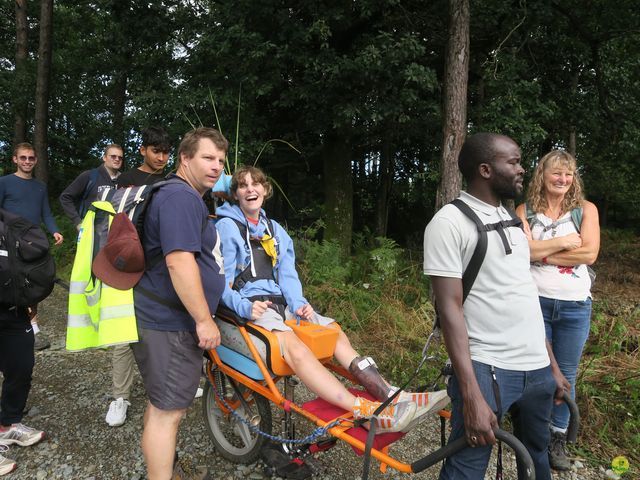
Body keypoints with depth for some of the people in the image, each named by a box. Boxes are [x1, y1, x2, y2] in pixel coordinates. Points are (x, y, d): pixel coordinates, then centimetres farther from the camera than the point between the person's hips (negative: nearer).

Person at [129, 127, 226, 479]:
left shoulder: (187, 197, 18)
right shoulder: (180, 197, -17)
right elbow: (179, 261, -27)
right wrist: (204, 319, -22)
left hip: (169, 320, 11)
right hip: (168, 323, -11)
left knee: (164, 405, 22)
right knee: (167, 410, 0)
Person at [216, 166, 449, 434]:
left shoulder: (274, 229, 19)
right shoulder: (227, 227, -1)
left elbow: (287, 273, 14)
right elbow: (222, 284, -6)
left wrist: (298, 303, -4)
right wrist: (245, 308, -23)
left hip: (279, 303, 7)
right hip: (249, 308, -7)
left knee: (334, 330, -9)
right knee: (294, 347, -32)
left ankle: (389, 396, -16)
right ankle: (365, 412, -46)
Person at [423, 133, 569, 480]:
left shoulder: (510, 221, 11)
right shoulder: (449, 222, -12)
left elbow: (525, 299, 16)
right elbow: (450, 308, -17)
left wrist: (552, 364, 15)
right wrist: (471, 395, -20)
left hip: (537, 367, 8)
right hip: (487, 369, -7)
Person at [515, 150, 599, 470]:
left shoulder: (585, 209, 3)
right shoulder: (525, 211, 2)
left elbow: (589, 253, -10)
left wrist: (541, 253, -10)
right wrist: (564, 242, -12)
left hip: (575, 306, 1)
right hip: (534, 302, -1)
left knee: (566, 375, 12)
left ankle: (558, 440, 28)